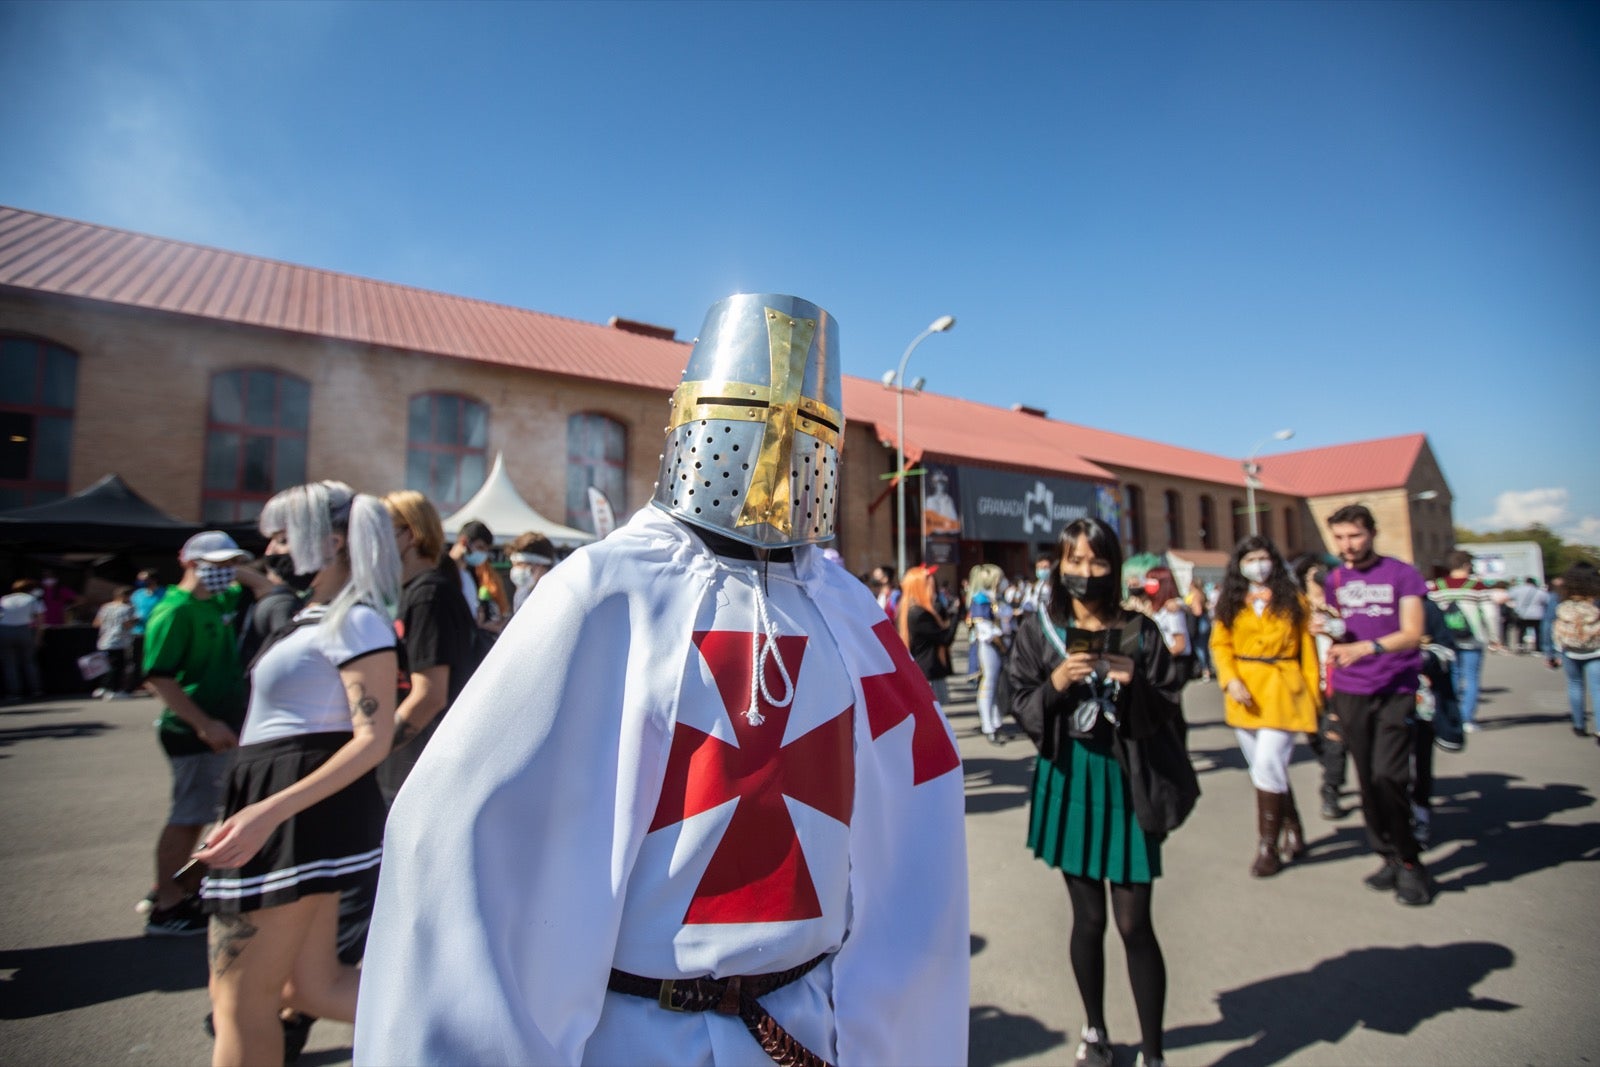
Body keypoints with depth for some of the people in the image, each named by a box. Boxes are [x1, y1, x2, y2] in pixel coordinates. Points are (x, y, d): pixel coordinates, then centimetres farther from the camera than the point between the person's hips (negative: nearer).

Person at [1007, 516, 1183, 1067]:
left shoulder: (1138, 631, -3)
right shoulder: (1037, 629, -2)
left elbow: (1168, 713, -1)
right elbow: (1021, 708, -2)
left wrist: (1133, 685, -19)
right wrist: (1055, 683, -20)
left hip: (1125, 778, -1)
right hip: (1068, 779, 1)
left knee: (1134, 923, 3)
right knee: (1088, 918, 13)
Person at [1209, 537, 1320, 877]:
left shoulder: (1292, 599, 3)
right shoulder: (1229, 603, 6)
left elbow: (1307, 648, 2)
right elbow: (1220, 644, 3)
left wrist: (1314, 693, -1)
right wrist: (1230, 680, -11)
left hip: (1282, 690, -3)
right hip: (1245, 694, 3)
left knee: (1267, 768, -10)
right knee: (1267, 770, 13)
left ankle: (1268, 847, 4)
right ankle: (1293, 832, 34)